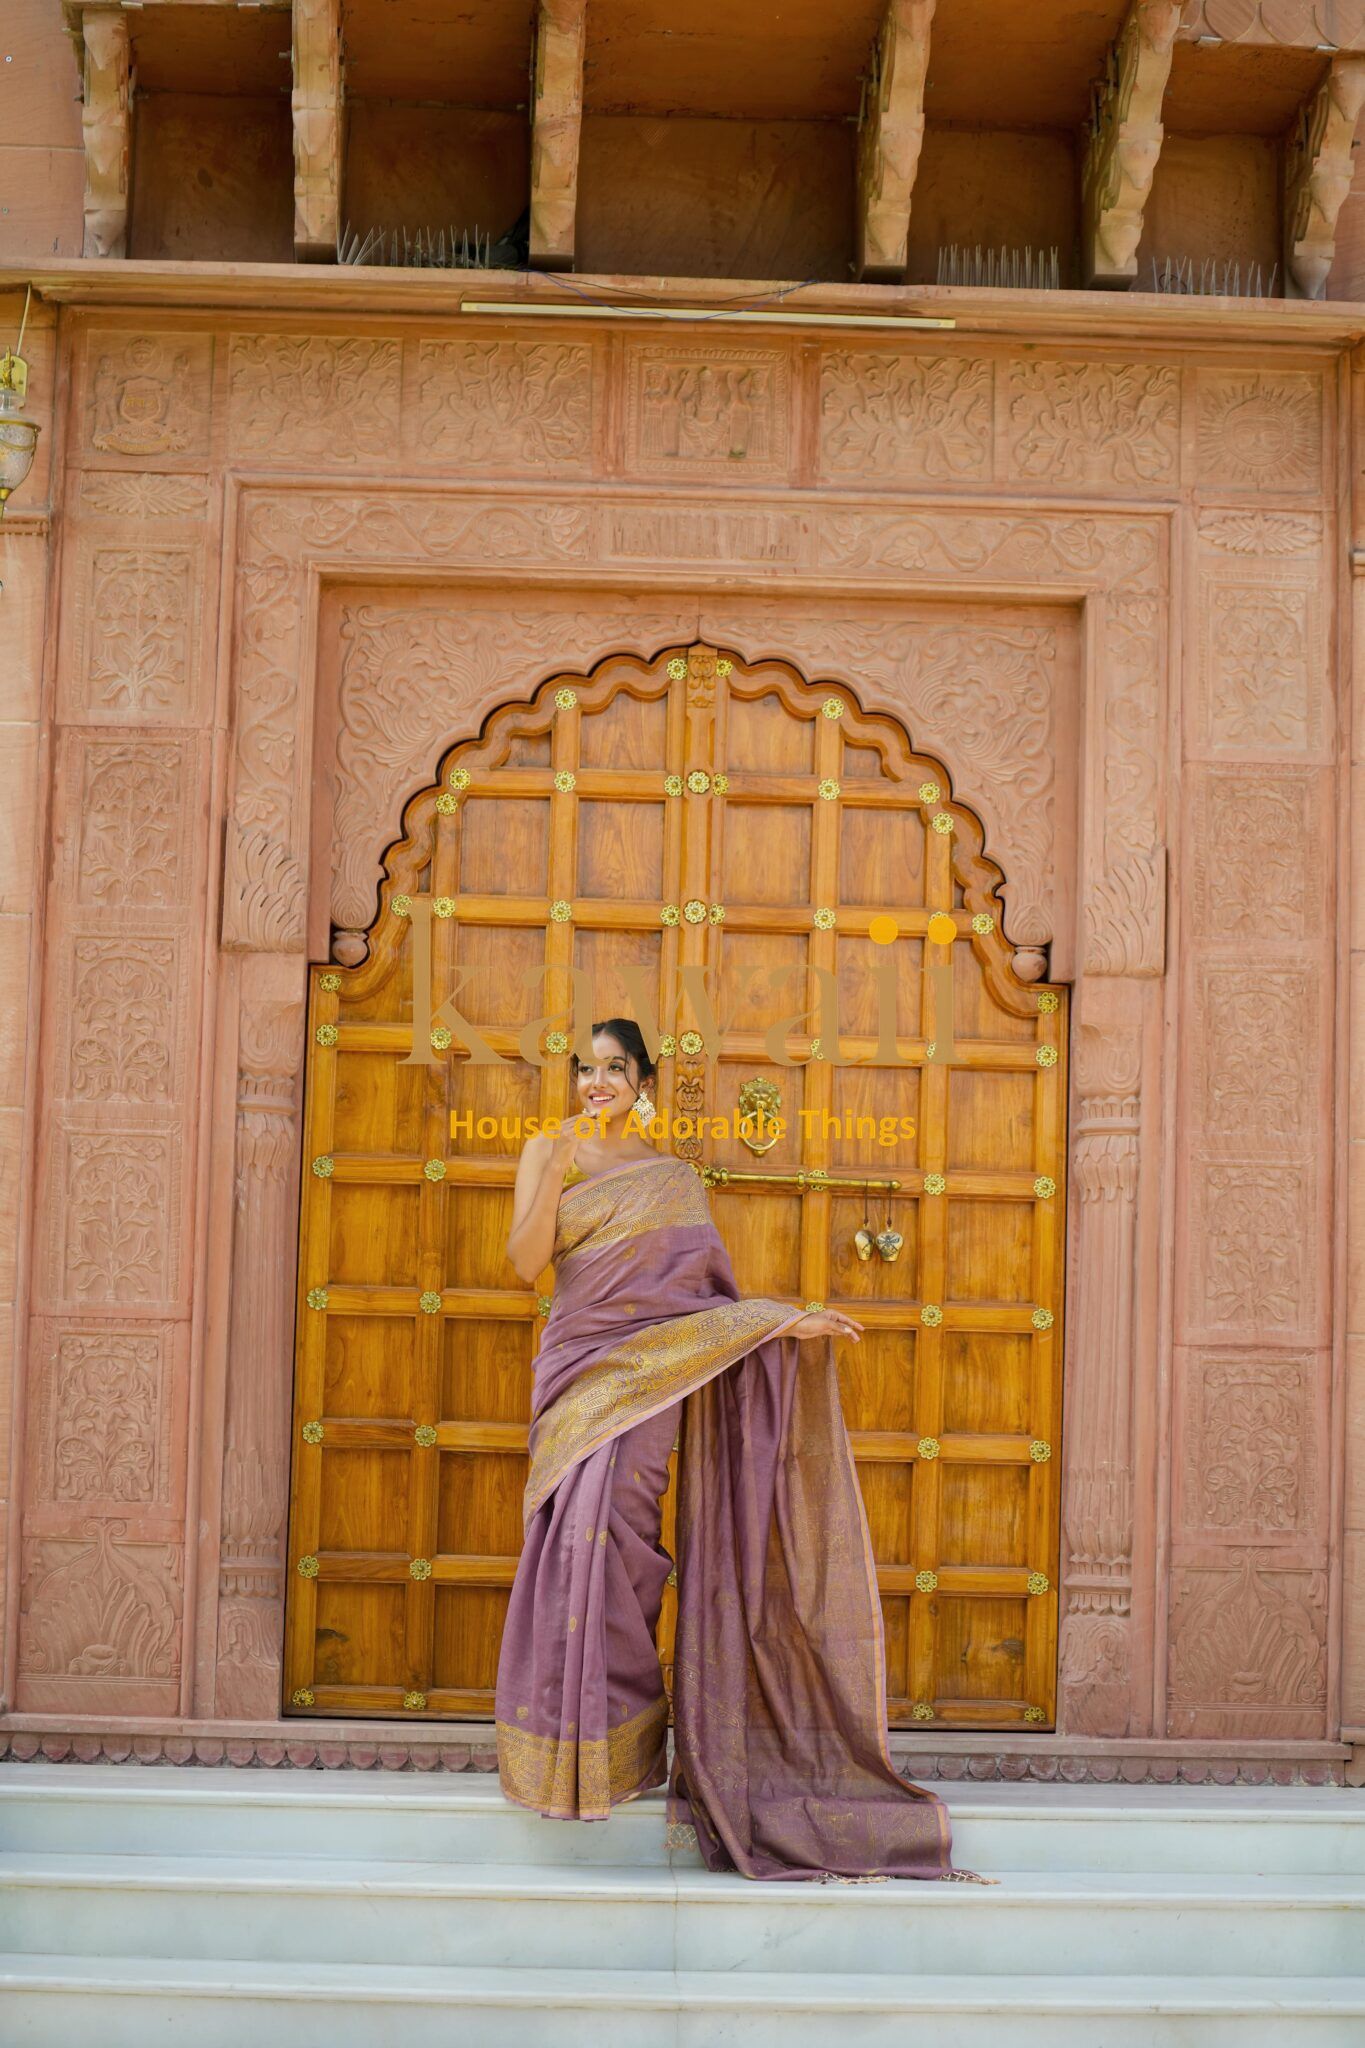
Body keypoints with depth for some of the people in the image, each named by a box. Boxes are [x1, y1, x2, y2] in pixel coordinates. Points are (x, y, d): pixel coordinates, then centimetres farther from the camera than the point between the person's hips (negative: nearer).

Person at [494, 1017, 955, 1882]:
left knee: (614, 1532, -12)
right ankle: (576, 1740, 3)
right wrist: (559, 1166, -10)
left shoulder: (673, 1177, 13)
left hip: (649, 1367, -1)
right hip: (578, 1361, 1)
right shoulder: (548, 1150, 11)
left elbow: (705, 1288, 7)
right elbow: (528, 1261, -3)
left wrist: (786, 1320, -7)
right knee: (579, 1533, -8)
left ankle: (622, 1739, -2)